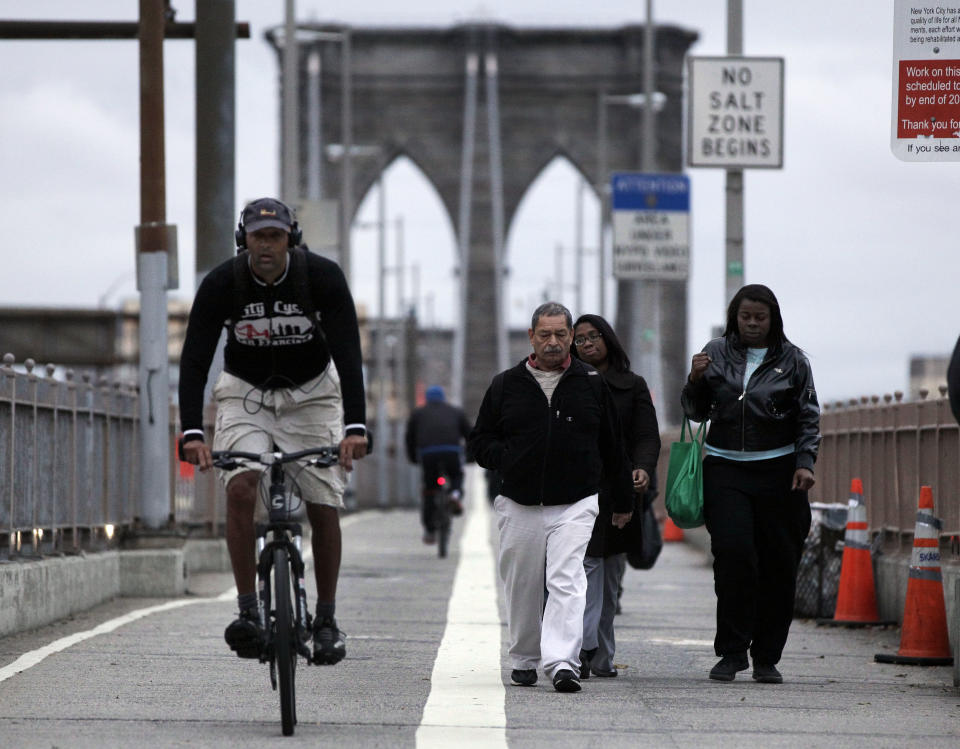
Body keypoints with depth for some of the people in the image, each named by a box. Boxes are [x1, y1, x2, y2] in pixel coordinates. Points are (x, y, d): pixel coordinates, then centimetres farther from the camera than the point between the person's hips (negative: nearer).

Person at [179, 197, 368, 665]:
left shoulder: (323, 277, -22)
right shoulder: (221, 284, -20)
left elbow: (348, 352, -28)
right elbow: (194, 359, -23)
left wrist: (354, 427, -40)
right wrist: (192, 433, -36)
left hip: (311, 393, 0)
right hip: (245, 393, 0)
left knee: (323, 506, -6)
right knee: (241, 488, -23)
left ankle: (326, 620, 9)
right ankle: (247, 613, -18)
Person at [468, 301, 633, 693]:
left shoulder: (592, 384, 7)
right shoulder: (506, 385, 7)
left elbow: (612, 447, 14)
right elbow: (479, 441, 12)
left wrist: (622, 501, 16)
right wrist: (507, 460, -9)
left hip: (575, 504, -2)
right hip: (519, 506, 2)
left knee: (567, 580, -16)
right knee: (522, 587, 9)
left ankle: (562, 661, -24)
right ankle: (524, 660, 27)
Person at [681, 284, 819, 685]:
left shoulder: (792, 360, 4)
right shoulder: (716, 353, 7)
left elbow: (809, 418, 6)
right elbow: (696, 411, 12)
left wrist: (804, 463, -6)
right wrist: (696, 380, -6)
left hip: (778, 471, 0)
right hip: (725, 470, 0)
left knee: (778, 565, 2)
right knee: (733, 554, -15)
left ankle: (767, 657, 12)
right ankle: (731, 652, -8)